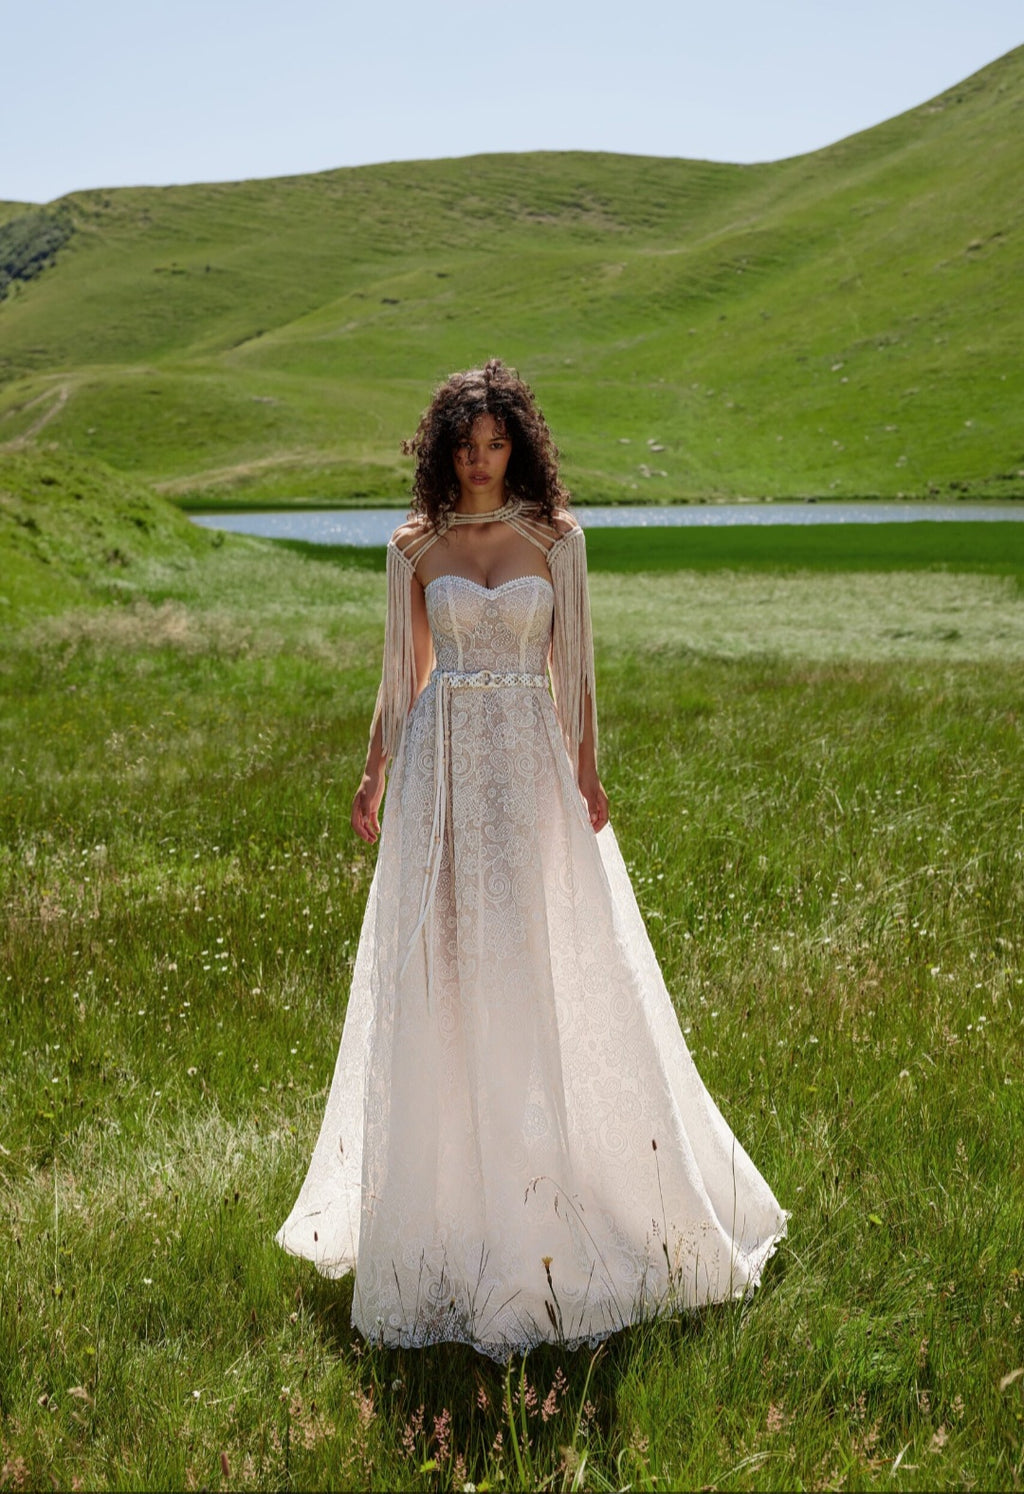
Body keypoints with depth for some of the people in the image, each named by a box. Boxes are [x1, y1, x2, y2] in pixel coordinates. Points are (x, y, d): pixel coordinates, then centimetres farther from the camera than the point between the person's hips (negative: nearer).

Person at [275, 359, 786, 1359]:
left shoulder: (555, 537, 4)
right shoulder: (414, 547, 6)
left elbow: (572, 665, 5)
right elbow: (403, 674, 11)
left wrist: (587, 770, -3)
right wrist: (374, 775, 6)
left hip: (531, 765, -1)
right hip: (443, 770, 1)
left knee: (545, 969, -2)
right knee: (442, 975, 2)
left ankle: (549, 1191, 14)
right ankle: (450, 1199, 16)